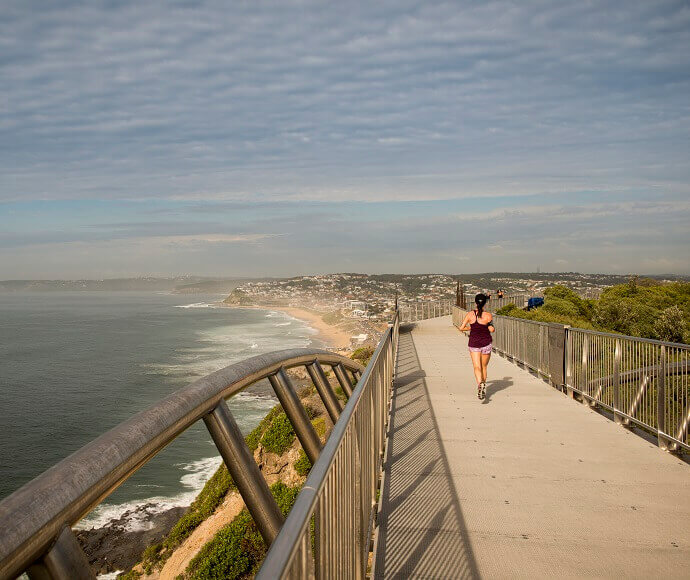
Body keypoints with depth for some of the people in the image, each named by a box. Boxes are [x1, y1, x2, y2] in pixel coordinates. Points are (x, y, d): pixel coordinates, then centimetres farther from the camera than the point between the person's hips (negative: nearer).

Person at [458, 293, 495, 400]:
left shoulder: (470, 314, -5)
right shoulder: (488, 315, -11)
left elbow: (461, 328, -4)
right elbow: (492, 329, -19)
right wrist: (492, 328, 4)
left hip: (474, 343, 0)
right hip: (486, 343, 0)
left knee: (477, 367, -3)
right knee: (484, 366, 18)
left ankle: (480, 383, -29)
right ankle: (483, 387, 24)